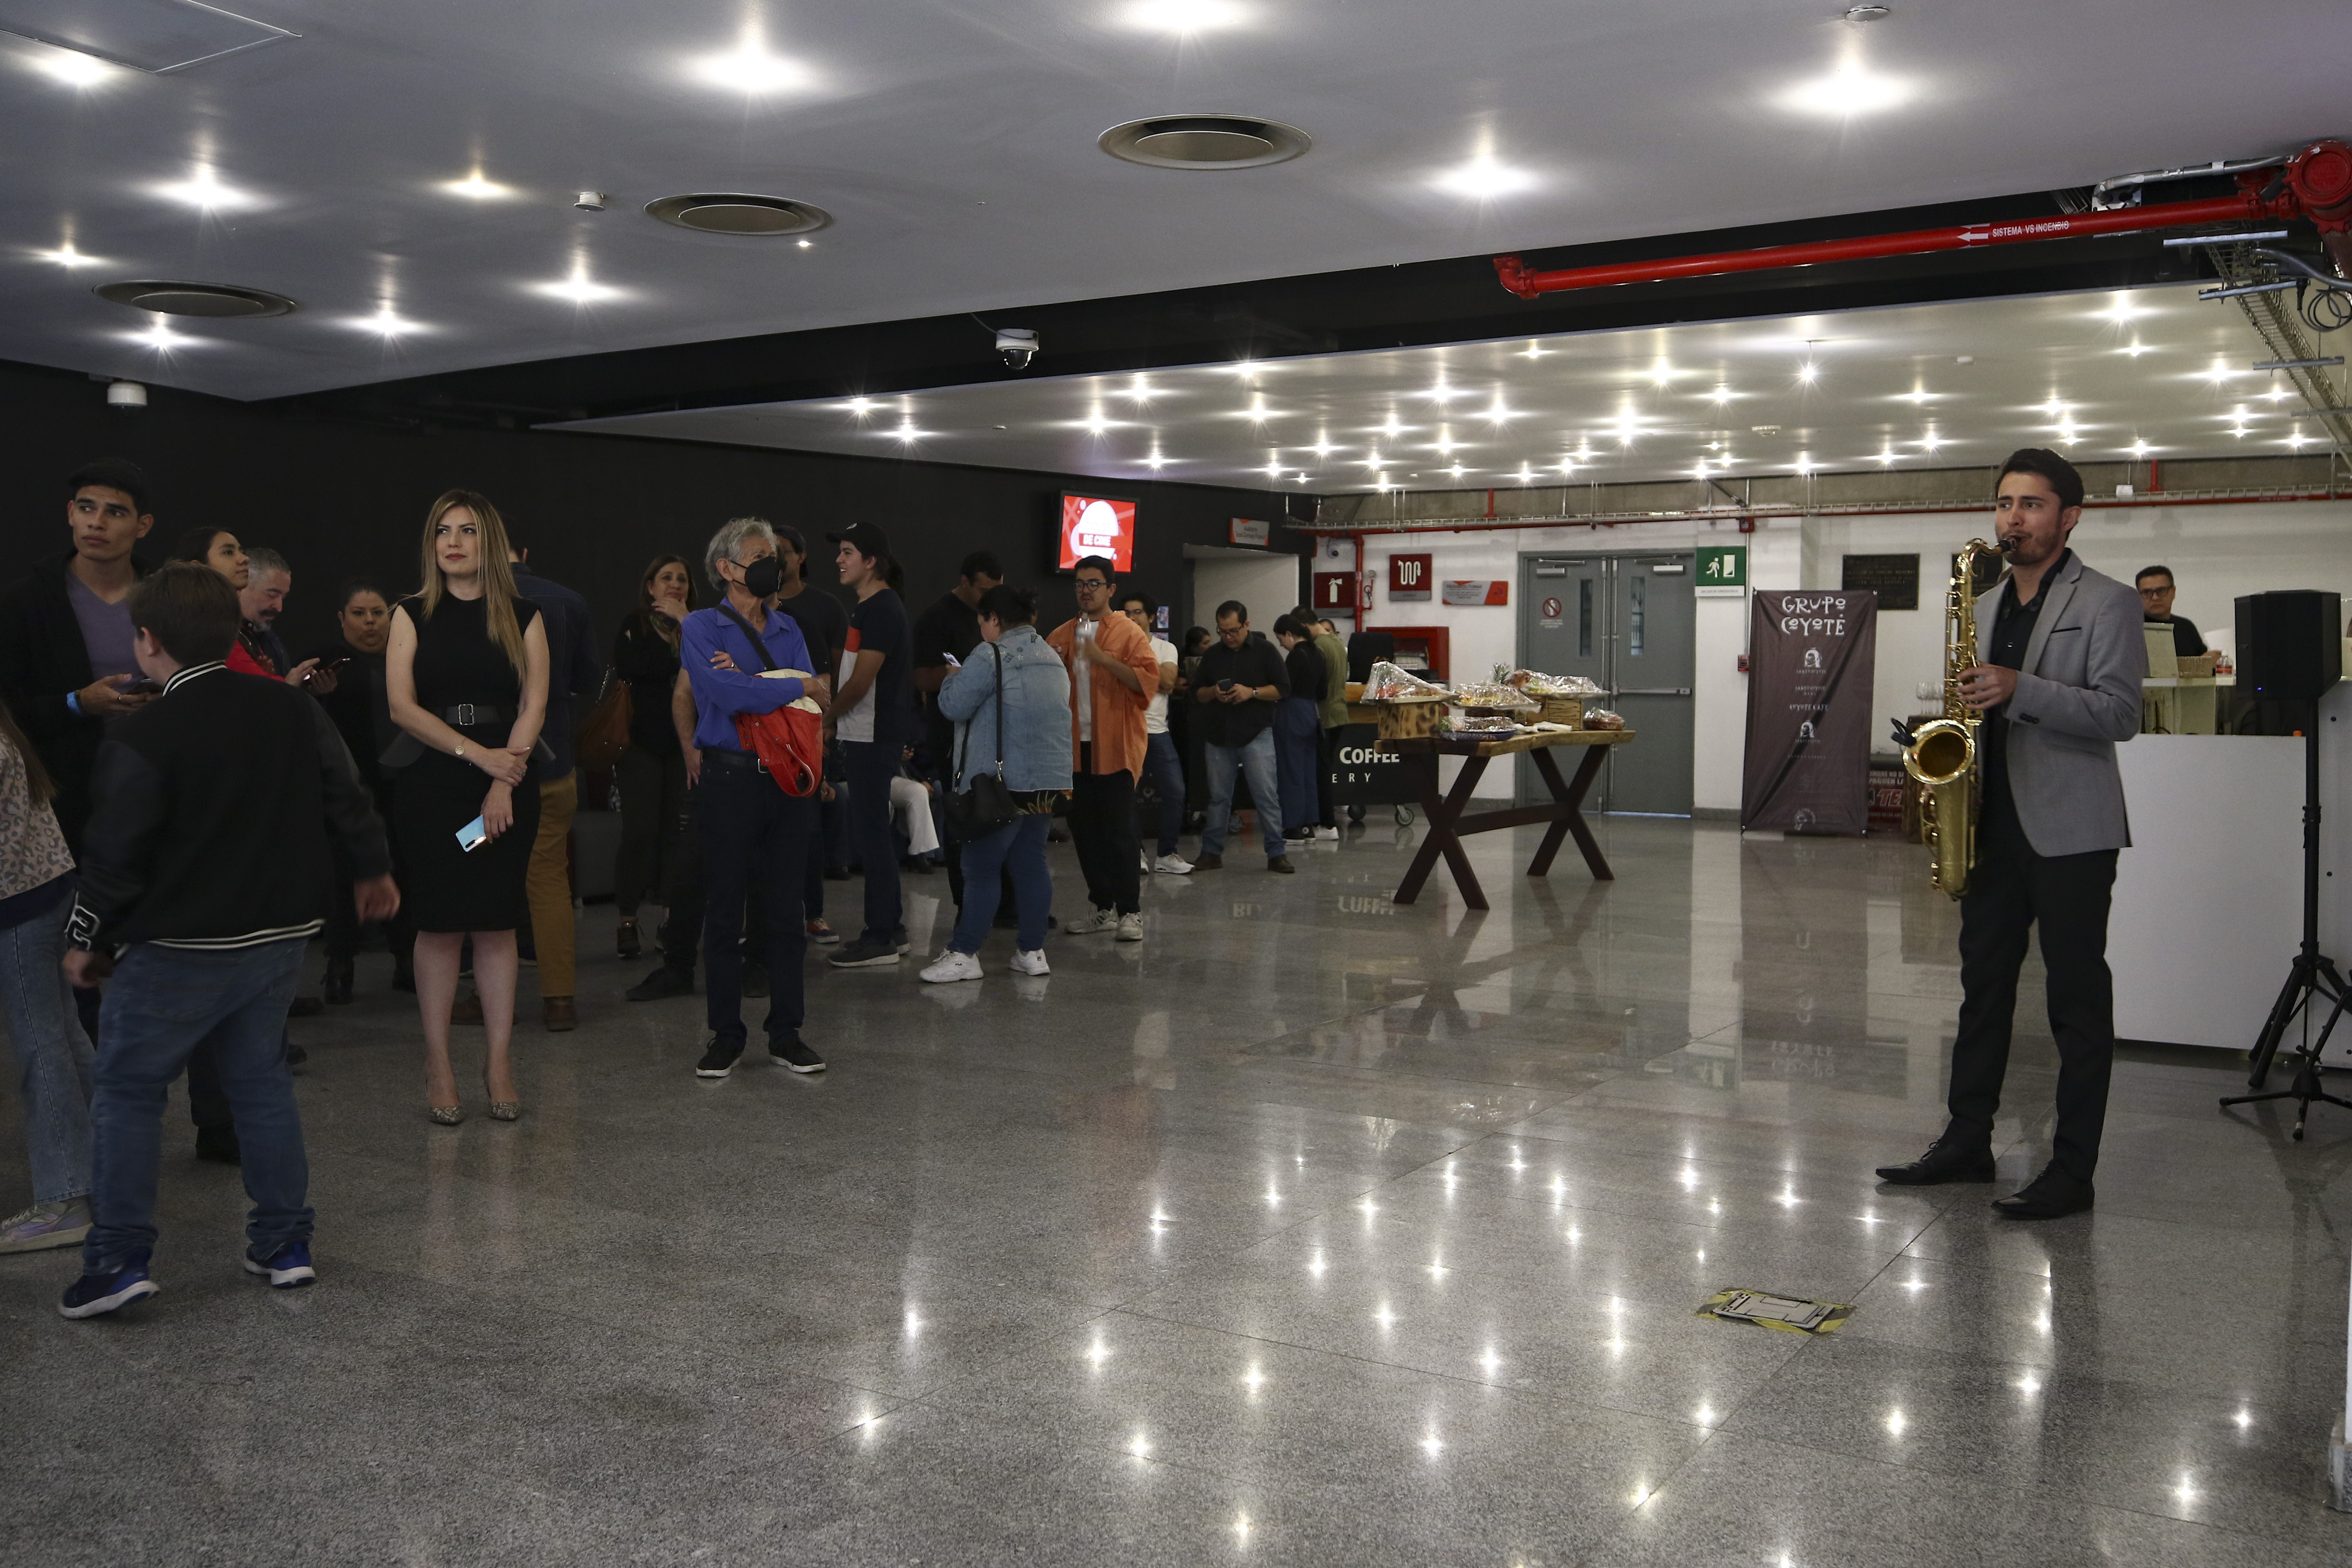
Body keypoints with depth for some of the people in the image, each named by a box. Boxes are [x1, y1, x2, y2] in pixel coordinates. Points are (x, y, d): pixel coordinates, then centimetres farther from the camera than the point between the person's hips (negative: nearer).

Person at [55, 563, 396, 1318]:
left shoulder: (142, 739, -15)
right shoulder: (295, 709, 1)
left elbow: (114, 855, -11)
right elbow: (347, 800, 8)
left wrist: (86, 940, 4)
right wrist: (373, 870, 25)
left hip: (178, 947, -6)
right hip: (281, 936, 6)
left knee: (127, 1091, 7)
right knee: (261, 1080, 16)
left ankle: (117, 1260, 7)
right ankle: (284, 1245, 19)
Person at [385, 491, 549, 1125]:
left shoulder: (523, 616, 6)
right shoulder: (412, 615, 4)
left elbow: (534, 705, 0)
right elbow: (402, 706, -4)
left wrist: (504, 783, -11)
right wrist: (480, 755, -14)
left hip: (509, 783, 1)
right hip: (431, 784, 0)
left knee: (498, 922, 2)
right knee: (440, 923, 0)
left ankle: (500, 1063, 8)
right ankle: (438, 1065, 8)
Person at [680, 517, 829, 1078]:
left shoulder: (788, 628, 13)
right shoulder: (701, 628, -2)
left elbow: (814, 698, 1)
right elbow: (729, 694, -18)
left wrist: (752, 682, -13)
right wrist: (800, 686, -8)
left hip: (789, 778, 4)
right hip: (731, 780, -4)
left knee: (787, 911, 6)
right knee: (724, 912, 3)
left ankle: (785, 1035, 15)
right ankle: (725, 1036, 13)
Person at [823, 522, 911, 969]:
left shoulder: (881, 610, -15)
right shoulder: (869, 608, 17)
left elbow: (860, 682, -17)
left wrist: (827, 718, -4)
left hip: (873, 739, -10)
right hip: (864, 736, 10)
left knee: (871, 834, -7)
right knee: (871, 833, 14)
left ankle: (880, 940, -2)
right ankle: (890, 928, 22)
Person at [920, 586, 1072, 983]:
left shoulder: (991, 656, -12)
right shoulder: (1053, 658, 15)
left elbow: (954, 705, -14)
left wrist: (952, 678, 7)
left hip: (1001, 782, -7)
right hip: (1049, 781, 8)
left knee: (982, 870, -2)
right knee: (1031, 864, 11)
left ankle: (964, 955, 0)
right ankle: (1033, 952, 12)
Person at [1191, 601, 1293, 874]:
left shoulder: (1265, 652, 2)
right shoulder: (1212, 655, 12)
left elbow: (1283, 688, -2)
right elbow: (1196, 692, 14)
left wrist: (1252, 693, -15)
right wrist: (1213, 693, -8)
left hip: (1256, 734, -3)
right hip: (1218, 736, 3)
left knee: (1267, 795, -6)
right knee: (1218, 797, 8)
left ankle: (1276, 854, -1)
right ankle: (1212, 852, 16)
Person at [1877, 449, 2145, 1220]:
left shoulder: (2106, 603, -4)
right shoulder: (1985, 606, 16)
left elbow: (2119, 713, -14)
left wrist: (2021, 690, -25)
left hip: (2069, 831, -7)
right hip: (1993, 824, 7)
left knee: (2078, 1000, -1)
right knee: (1982, 986, 12)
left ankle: (2073, 1170, 5)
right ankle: (1967, 1141, 21)